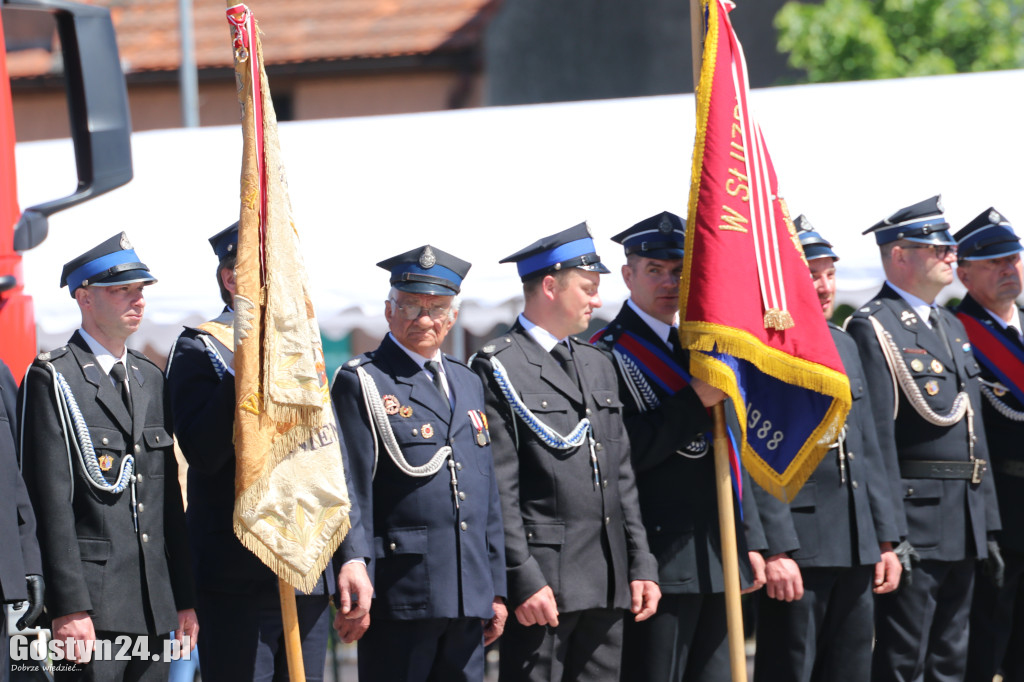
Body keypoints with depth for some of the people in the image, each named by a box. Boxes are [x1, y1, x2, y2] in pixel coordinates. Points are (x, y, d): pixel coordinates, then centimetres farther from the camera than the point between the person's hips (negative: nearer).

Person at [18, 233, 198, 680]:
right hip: (92, 600, -7)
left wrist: (185, 598, 13)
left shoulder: (151, 379, 18)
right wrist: (69, 606, -18)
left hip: (154, 609, 7)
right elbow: (52, 503, -11)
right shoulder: (53, 379, -4)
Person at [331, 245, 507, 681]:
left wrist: (496, 589, 16)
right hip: (399, 594, -6)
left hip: (467, 596, 6)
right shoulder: (361, 383, -2)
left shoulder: (467, 383, 19)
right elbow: (352, 494, -8)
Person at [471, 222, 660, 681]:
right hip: (542, 581, -7)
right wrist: (523, 580, -17)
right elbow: (499, 489, -11)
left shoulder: (598, 365, 19)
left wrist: (641, 565, 12)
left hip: (607, 585, 7)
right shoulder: (499, 368, -5)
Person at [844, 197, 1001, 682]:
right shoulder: (874, 328, -10)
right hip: (914, 519, -9)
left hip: (964, 529, 9)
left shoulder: (952, 327, 19)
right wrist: (891, 533, -21)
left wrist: (989, 525, 16)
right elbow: (876, 437, -16)